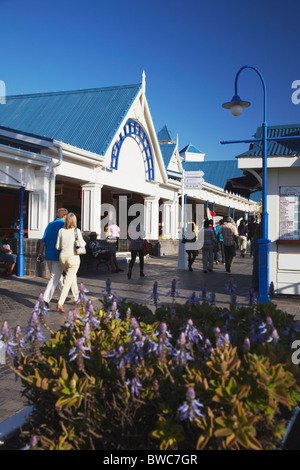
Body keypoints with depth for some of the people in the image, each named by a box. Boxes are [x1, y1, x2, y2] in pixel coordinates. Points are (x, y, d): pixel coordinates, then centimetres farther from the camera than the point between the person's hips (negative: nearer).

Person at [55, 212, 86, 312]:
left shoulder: (61, 231, -2)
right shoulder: (76, 231, -12)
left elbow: (58, 246, 1)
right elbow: (81, 244, -12)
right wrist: (84, 242, 10)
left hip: (63, 257, 5)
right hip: (73, 258, -5)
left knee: (72, 277, 26)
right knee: (68, 281, -2)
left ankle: (76, 297, 38)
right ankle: (60, 303, -13)